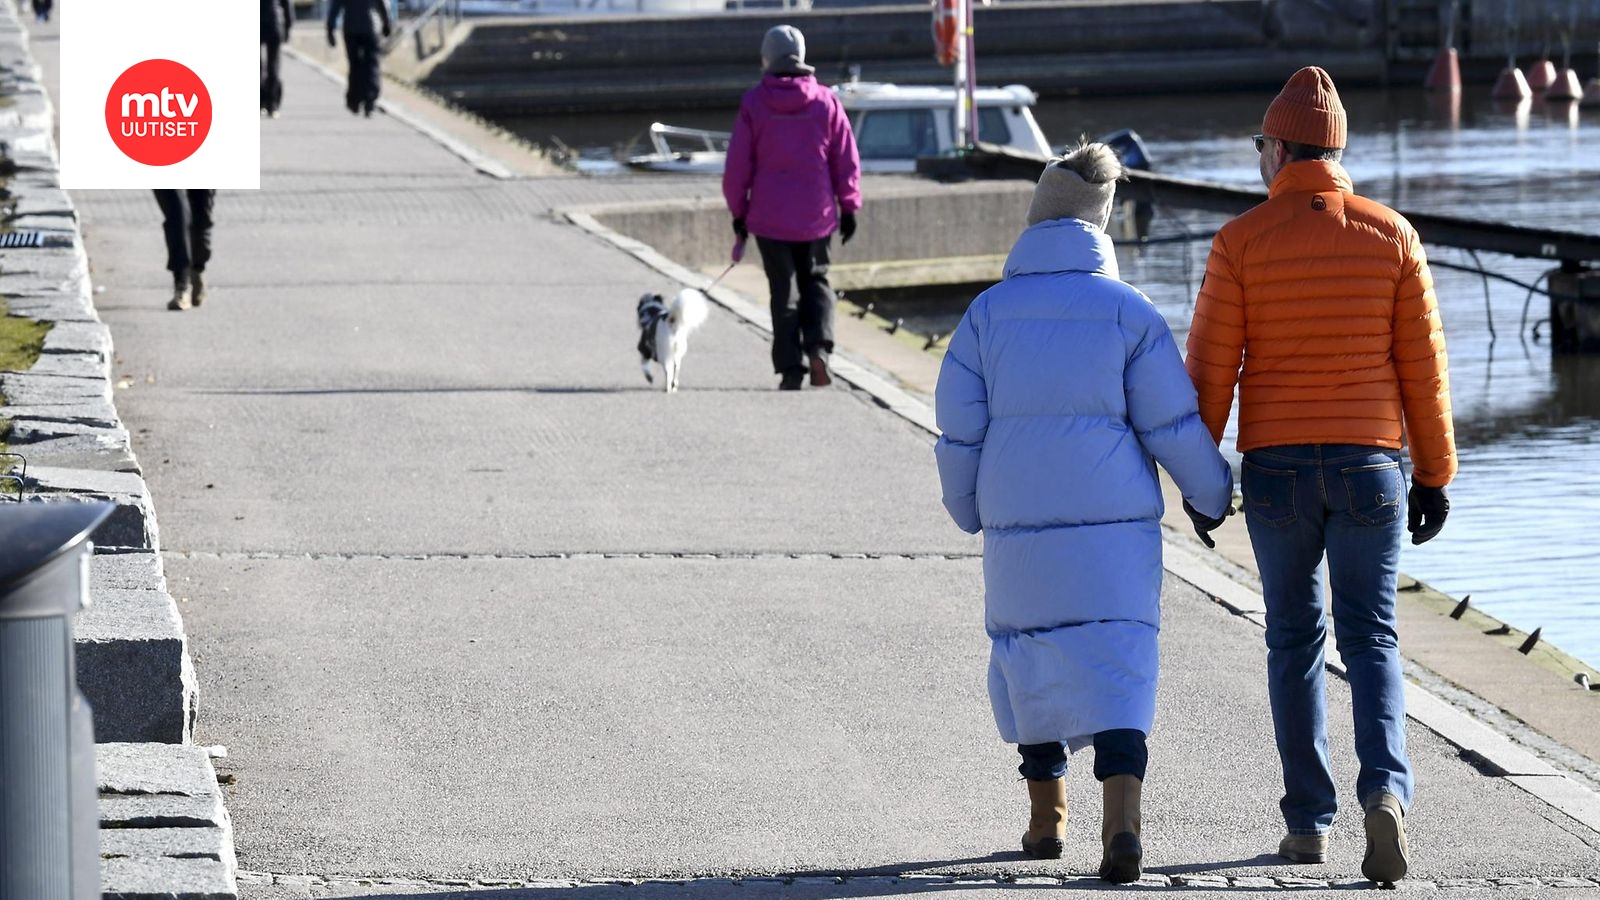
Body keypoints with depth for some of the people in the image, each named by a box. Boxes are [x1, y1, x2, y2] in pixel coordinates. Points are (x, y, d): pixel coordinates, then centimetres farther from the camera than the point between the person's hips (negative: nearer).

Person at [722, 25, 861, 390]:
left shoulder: (753, 103, -6)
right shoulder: (826, 102, -2)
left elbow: (738, 165, -3)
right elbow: (846, 159, 1)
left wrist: (738, 210, 8)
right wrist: (849, 207, 10)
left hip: (769, 217, -1)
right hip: (816, 216, 1)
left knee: (783, 289, 7)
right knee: (815, 280, 17)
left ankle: (791, 366, 0)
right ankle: (818, 345, -5)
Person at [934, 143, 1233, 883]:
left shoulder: (989, 313, 0)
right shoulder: (1129, 314, -5)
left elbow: (959, 426, 3)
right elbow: (1173, 424, -4)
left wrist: (967, 509, 19)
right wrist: (1217, 495, 12)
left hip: (1020, 526, 2)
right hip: (1116, 527, -2)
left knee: (1027, 656, 21)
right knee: (1115, 673, -4)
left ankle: (1047, 814, 26)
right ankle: (1120, 816, -23)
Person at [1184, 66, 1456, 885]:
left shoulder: (1240, 242, -5)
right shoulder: (1390, 236, -1)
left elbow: (1211, 367, -5)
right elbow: (1423, 365, 0)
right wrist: (1434, 474, 7)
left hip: (1276, 470, 0)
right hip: (1368, 466, 0)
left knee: (1294, 639, 13)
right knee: (1370, 640, 3)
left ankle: (1309, 821, 14)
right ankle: (1385, 790, -21)